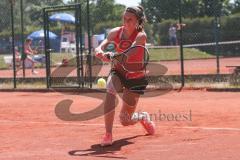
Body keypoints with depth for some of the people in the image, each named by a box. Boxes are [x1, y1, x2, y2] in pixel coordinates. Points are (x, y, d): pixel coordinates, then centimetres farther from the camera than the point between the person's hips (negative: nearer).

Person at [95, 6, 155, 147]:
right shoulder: (116, 32, -7)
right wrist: (99, 51, -44)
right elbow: (100, 48, -19)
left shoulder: (141, 36, -18)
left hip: (135, 76, -2)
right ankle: (108, 135, -31)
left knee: (125, 120, -1)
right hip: (118, 71, 3)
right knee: (110, 91, -35)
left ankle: (143, 117, 36)